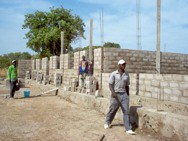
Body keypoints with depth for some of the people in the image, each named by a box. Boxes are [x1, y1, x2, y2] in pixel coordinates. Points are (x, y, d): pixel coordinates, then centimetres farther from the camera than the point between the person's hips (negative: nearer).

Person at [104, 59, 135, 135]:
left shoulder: (126, 75, 8)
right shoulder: (114, 74, -3)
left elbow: (127, 86, 15)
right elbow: (110, 84, -7)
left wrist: (128, 96, 14)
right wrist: (113, 92, -23)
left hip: (124, 94, 3)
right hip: (116, 94, -3)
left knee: (126, 111, -3)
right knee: (112, 110, 11)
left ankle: (128, 129, 1)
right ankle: (107, 123, 36)